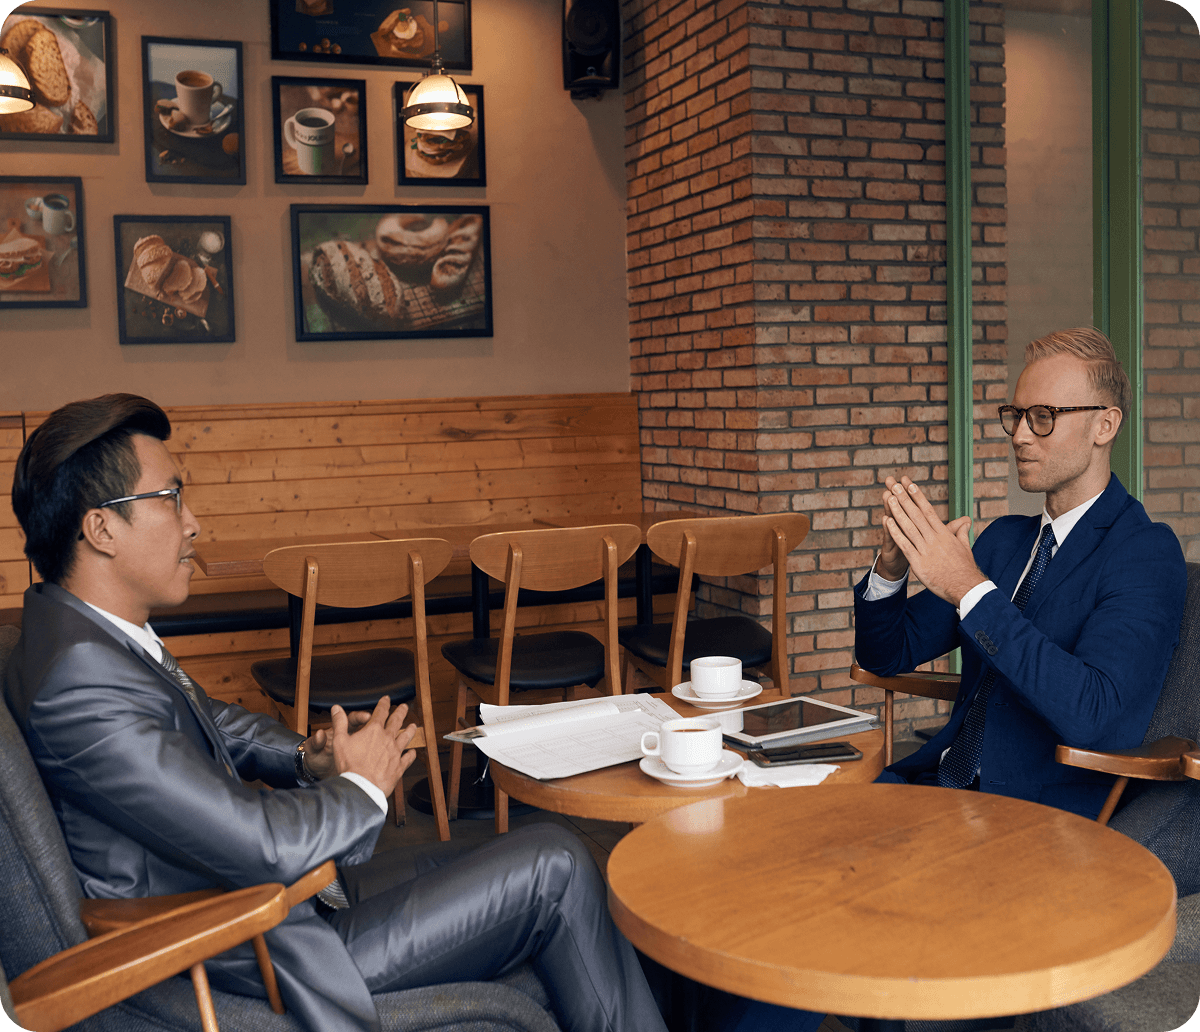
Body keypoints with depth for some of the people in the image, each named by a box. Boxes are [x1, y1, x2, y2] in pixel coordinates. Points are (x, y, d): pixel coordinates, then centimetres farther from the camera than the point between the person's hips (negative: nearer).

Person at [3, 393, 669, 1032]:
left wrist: (309, 759, 2)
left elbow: (209, 720, 21)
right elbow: (260, 847, -30)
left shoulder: (89, 635, 4)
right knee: (554, 870, -4)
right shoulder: (80, 680, -28)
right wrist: (360, 784, -11)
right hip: (270, 952, -10)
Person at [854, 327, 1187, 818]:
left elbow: (1089, 713, -25)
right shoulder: (1003, 539, 14)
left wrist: (972, 589, -28)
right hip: (942, 777, 6)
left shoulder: (1147, 553, -9)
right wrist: (891, 566, -7)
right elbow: (887, 654, 14)